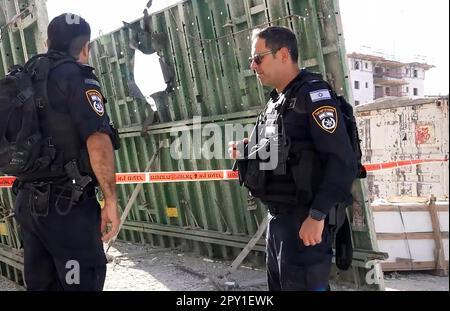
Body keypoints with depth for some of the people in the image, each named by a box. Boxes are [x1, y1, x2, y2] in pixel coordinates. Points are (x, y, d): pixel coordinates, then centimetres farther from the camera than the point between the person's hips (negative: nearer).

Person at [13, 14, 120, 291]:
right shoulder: (77, 76, -8)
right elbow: (98, 142, -20)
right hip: (67, 203, -8)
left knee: (41, 283, 16)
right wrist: (111, 201, -14)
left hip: (28, 201, 8)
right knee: (82, 282, 1)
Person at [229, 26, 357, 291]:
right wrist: (248, 151, 6)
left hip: (305, 219, -9)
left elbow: (342, 160, -22)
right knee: (279, 284, 19)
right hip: (278, 216, 9)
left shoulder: (312, 93, -13)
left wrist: (317, 215, -26)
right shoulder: (276, 101, 15)